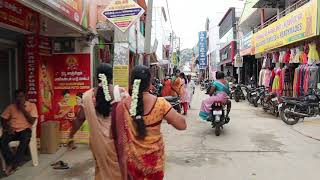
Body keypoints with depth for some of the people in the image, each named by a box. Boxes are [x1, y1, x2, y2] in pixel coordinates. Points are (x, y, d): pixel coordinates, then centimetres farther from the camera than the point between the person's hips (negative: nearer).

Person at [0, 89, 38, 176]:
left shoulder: (32, 105, 1)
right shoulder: (11, 107, 11)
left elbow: (32, 121, -8)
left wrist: (23, 109, -11)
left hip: (25, 130, -3)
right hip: (12, 130, 3)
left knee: (24, 140, -36)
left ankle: (12, 164, -24)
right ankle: (12, 163, -18)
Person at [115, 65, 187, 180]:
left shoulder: (123, 105, -14)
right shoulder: (160, 103, -19)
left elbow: (121, 138, -7)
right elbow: (182, 125, -17)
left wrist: (122, 157, 7)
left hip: (131, 157, 1)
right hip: (153, 157, -1)